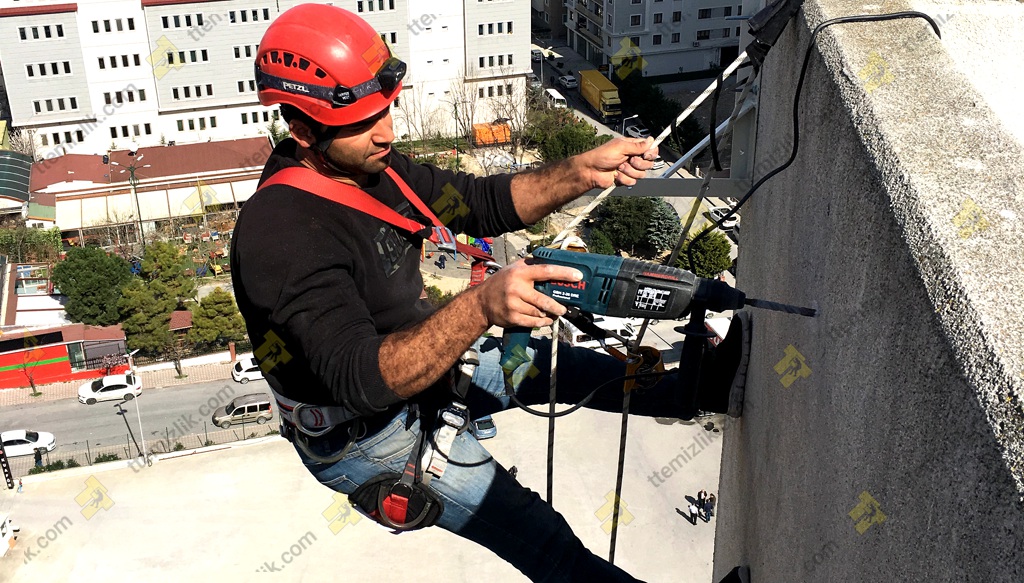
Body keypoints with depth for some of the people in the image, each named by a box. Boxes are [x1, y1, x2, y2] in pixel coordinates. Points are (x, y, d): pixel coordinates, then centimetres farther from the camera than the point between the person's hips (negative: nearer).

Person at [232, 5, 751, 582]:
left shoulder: (367, 164, -6)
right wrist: (481, 307, -52)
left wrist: (585, 171, -16)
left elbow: (483, 203, -1)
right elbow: (362, 378, -40)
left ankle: (705, 385, 17)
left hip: (418, 360, 8)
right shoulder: (281, 234, -33)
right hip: (369, 434, -8)